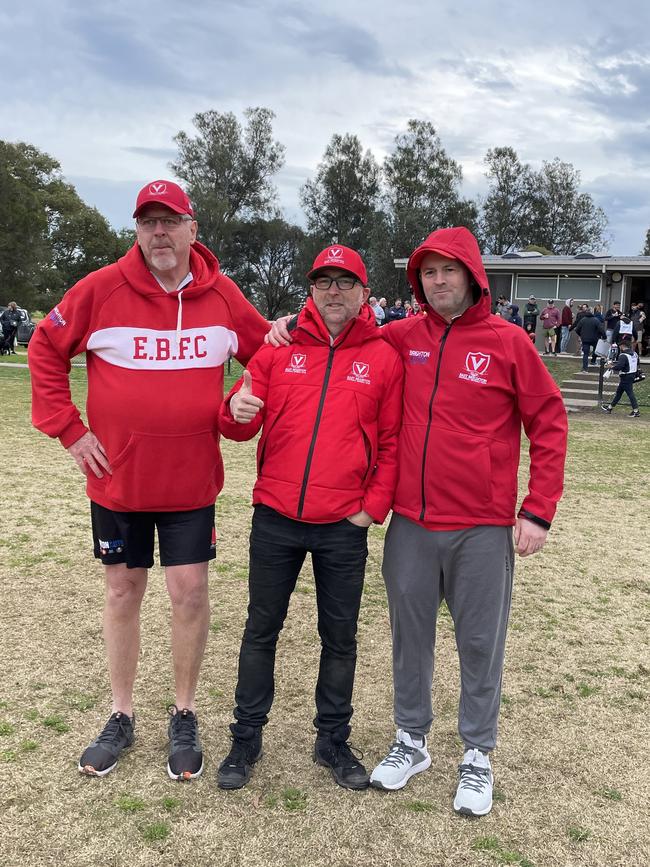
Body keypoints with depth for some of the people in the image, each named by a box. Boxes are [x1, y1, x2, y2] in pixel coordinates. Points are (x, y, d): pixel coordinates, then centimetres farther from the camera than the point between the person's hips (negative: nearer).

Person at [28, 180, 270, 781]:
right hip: (117, 478, 0)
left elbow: (264, 353, 12)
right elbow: (46, 350, 1)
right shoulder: (102, 289, -7)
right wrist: (68, 429, -4)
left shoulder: (221, 295, -2)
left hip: (191, 480, 0)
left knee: (190, 592, 4)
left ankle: (184, 716, 25)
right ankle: (122, 717, 30)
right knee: (123, 592, 12)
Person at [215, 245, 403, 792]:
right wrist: (236, 411, -19)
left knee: (340, 637, 11)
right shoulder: (280, 349, 4)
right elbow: (243, 427, 4)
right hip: (275, 519, 1)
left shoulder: (384, 357, 1)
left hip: (344, 526, -1)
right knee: (262, 628, 12)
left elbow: (393, 442, 2)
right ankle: (247, 738, 28)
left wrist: (374, 506, -6)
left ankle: (333, 740, 30)